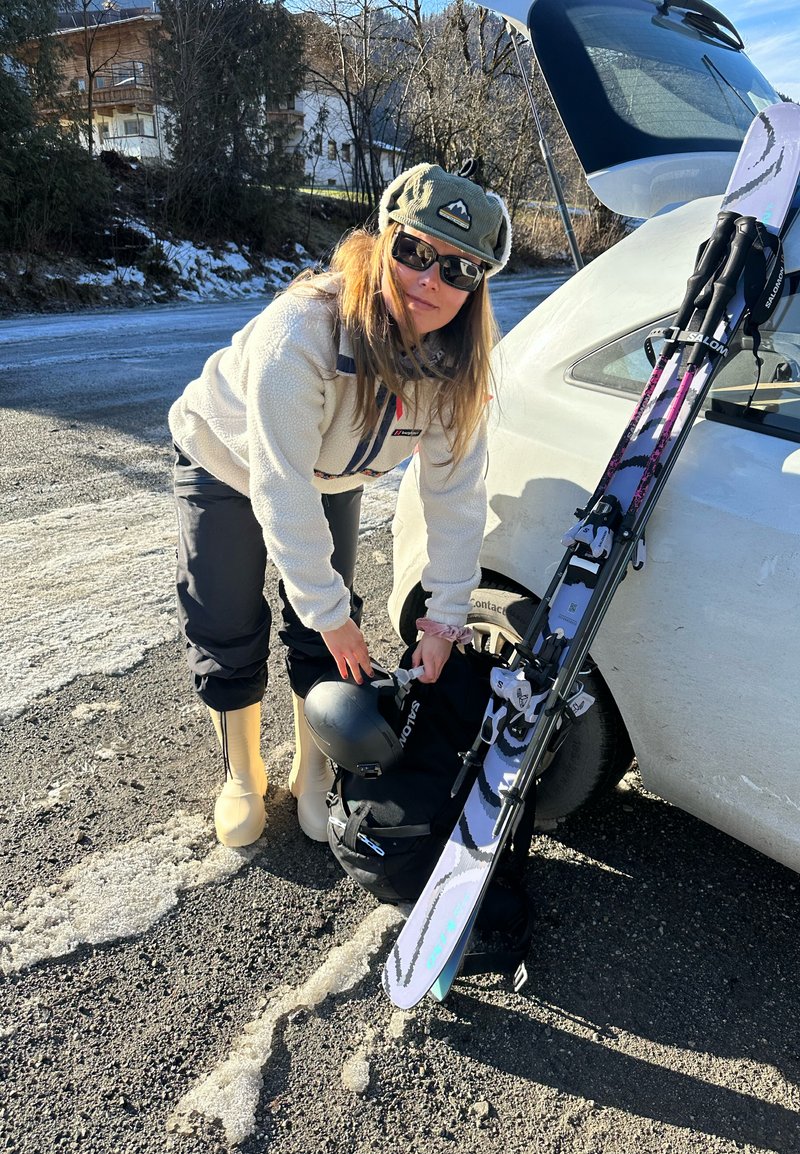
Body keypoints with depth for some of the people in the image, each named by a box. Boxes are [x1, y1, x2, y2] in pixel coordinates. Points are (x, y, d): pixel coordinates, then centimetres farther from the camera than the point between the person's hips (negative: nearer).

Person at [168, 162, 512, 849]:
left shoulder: (458, 360, -24)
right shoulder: (301, 331, -40)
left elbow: (455, 492, -20)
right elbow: (281, 491, -36)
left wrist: (446, 615, -21)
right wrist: (330, 612, -29)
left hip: (332, 477, 4)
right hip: (228, 464, -3)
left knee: (324, 634, 0)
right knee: (227, 632, 2)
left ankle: (313, 772, 24)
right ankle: (242, 777, 26)